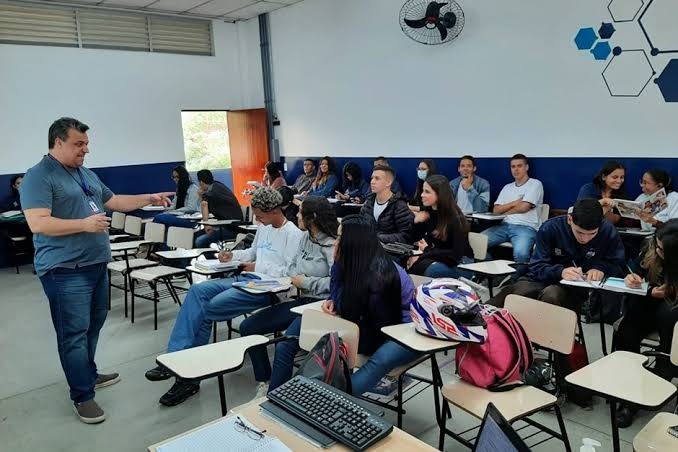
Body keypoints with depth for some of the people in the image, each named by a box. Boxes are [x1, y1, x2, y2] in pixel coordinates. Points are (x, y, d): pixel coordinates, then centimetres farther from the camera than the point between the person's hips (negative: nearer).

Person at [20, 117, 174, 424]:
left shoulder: (86, 174, 16)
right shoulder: (38, 177, -11)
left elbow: (114, 201, 23)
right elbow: (37, 223, -21)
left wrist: (149, 199, 15)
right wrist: (84, 224, -23)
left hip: (96, 264, 9)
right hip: (65, 271, -8)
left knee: (92, 326, 19)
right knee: (74, 333, -2)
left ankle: (89, 375, 36)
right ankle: (83, 396, 7)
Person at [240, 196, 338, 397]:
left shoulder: (330, 245, -15)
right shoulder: (306, 237, 10)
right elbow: (292, 267, 17)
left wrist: (306, 282, -15)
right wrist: (296, 277, -6)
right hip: (302, 301, 9)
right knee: (248, 327, 1)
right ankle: (264, 383, 9)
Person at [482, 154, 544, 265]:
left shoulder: (535, 184, 5)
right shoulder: (507, 187, 22)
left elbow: (523, 207, -8)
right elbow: (496, 210, 11)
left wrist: (504, 211, 6)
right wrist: (514, 203, -1)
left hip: (526, 227, -5)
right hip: (505, 226, 5)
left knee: (520, 253, -38)